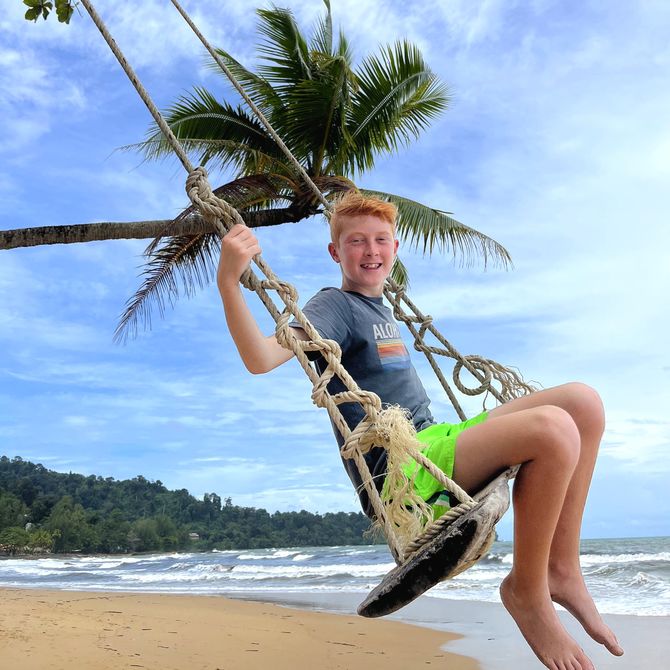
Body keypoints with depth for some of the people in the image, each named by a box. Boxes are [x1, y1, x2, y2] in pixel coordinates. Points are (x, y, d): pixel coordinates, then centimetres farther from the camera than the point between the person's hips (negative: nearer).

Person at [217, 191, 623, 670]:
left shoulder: (382, 307, 20)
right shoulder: (336, 305, -6)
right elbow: (261, 358, -24)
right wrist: (228, 280, -36)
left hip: (435, 439, 9)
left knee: (583, 402, -1)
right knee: (552, 429, -29)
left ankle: (561, 567, 1)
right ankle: (527, 590, -8)